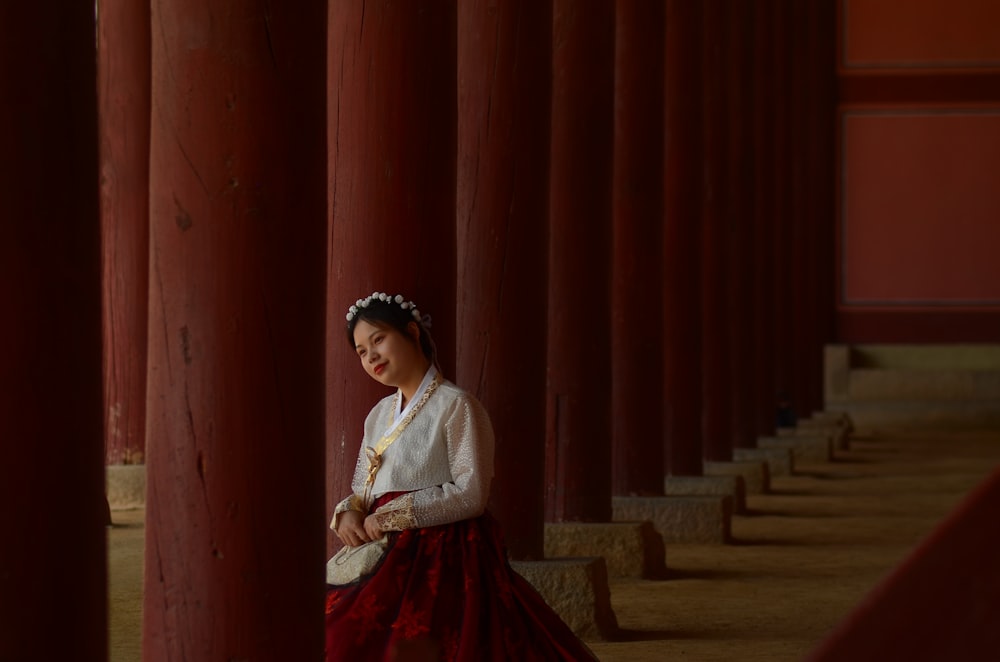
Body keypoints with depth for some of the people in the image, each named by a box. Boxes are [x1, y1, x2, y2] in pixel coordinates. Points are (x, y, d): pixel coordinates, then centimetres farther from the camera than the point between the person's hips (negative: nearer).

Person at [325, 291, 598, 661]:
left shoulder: (456, 406, -5)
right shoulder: (379, 415, 18)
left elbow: (471, 495, -13)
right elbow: (361, 491, 20)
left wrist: (390, 516, -13)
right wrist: (348, 514, -3)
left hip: (440, 560, -7)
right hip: (387, 558, 7)